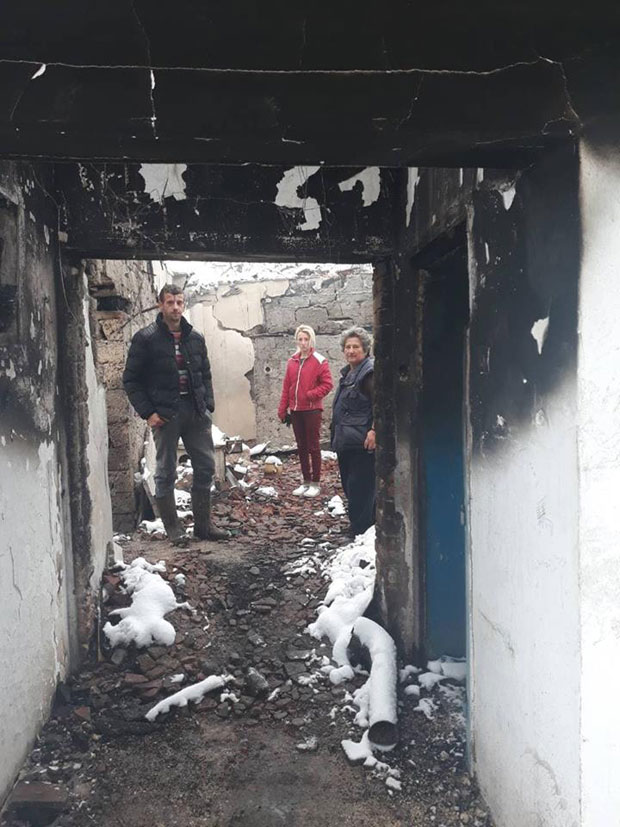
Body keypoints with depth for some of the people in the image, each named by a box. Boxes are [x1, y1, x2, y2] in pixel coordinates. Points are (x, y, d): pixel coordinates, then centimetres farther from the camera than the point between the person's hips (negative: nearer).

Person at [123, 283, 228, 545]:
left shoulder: (195, 338, 11)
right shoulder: (146, 338, -3)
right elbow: (131, 380, -3)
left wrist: (208, 404, 6)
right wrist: (147, 412, -10)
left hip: (196, 413, 5)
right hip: (165, 414, -5)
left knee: (206, 467, 6)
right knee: (166, 472, 3)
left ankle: (203, 524, 18)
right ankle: (172, 527, 15)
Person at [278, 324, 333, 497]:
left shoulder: (319, 361, -5)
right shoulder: (292, 362, 9)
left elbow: (327, 384, -7)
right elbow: (286, 387, 11)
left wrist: (311, 395, -16)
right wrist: (283, 410, 8)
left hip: (312, 410, -5)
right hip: (296, 411, 5)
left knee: (313, 447, 1)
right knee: (301, 447, 11)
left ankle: (316, 484, 9)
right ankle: (306, 482, 21)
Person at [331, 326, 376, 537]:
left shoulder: (370, 372, -11)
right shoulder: (347, 373, 19)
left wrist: (374, 430, -26)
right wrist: (336, 436, 26)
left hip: (362, 442, -10)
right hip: (346, 441, 10)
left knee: (360, 488, -8)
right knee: (350, 485, 15)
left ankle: (360, 531, 0)